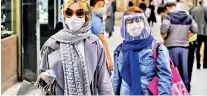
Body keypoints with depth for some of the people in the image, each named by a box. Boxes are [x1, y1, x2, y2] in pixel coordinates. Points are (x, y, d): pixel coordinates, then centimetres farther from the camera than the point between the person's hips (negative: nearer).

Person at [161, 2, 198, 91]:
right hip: (184, 46, 4)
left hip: (172, 46, -4)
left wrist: (163, 37, -3)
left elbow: (163, 30, -21)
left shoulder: (168, 17, -6)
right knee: (184, 68, 10)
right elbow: (195, 30, 9)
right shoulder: (188, 17, 9)